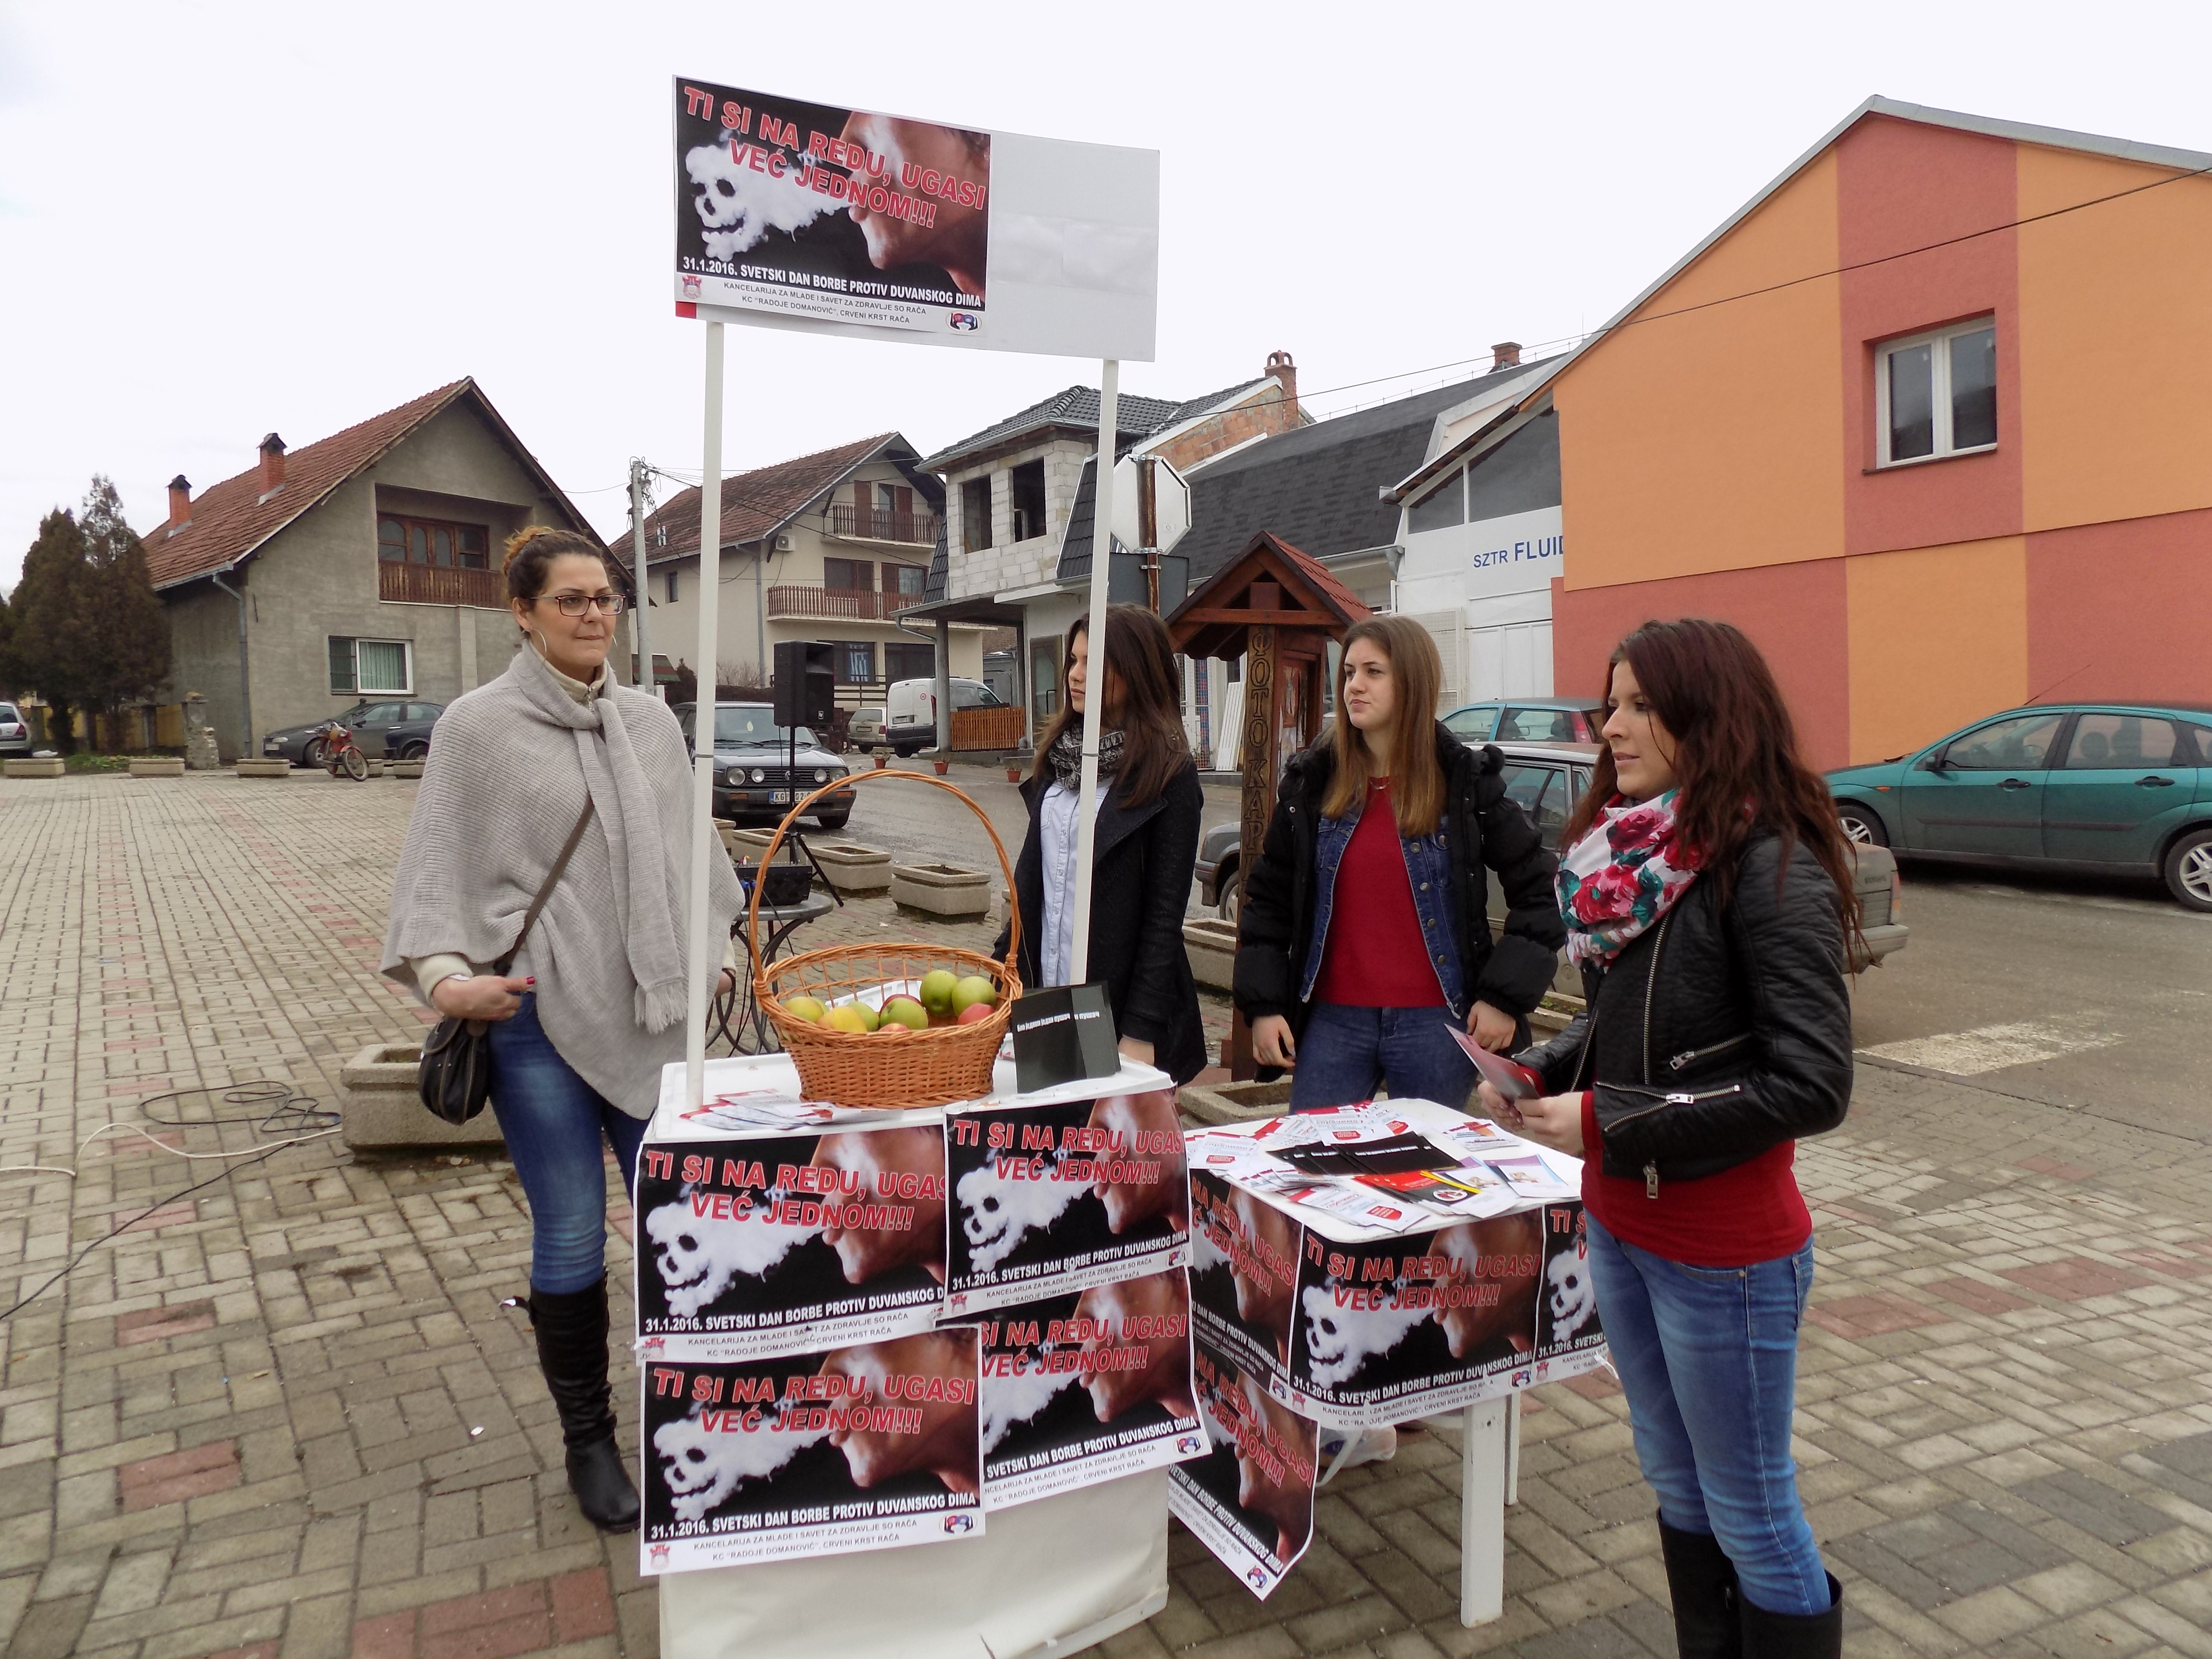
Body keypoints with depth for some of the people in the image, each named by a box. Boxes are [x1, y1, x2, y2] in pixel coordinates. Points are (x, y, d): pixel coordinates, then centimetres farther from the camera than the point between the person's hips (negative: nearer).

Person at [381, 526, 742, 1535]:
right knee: (571, 1239, 5)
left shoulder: (651, 723, 9)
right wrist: (442, 973, -16)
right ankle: (587, 1441, 25)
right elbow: (435, 867, -3)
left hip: (651, 1013, 4)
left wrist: (717, 947, 13)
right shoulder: (479, 726, -2)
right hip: (539, 1016, -3)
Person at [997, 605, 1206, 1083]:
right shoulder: (1059, 752, 7)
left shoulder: (1170, 774, -11)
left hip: (1116, 1007, -5)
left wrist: (1141, 1033, -15)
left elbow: (1164, 914, -13)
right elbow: (1030, 871, 12)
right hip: (1043, 992, 6)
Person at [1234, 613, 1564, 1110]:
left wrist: (1506, 997, -4)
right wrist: (1263, 1005, 0)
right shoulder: (1310, 780, 5)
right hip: (1332, 1018, 2)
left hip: (1434, 1022, -2)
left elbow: (1539, 888, 2)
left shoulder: (1466, 779, -1)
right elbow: (1267, 898, 7)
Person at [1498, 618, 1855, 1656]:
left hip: (1722, 1251, -7)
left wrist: (1610, 1126, -22)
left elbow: (1811, 1085, -22)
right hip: (1619, 1224, 7)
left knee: (1749, 1515, 10)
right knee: (1674, 1483, 23)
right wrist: (1538, 1074, -4)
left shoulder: (1769, 866, -19)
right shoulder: (1634, 851, 3)